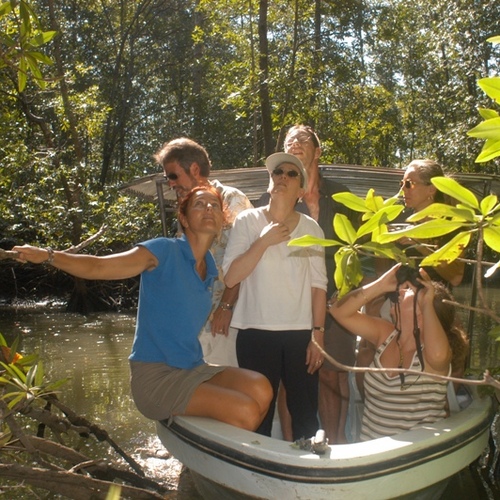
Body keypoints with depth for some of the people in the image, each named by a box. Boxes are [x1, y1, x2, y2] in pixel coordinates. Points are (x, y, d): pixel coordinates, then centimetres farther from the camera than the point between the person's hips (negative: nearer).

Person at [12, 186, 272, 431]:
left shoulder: (211, 268, 8)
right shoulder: (164, 251, -11)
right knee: (244, 411, -23)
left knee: (261, 389, -19)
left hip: (193, 369, 6)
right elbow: (97, 267, -17)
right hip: (155, 375, -6)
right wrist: (48, 256, -27)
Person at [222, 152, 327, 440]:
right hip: (256, 333, -1)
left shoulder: (311, 228, 6)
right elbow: (230, 278, -8)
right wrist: (264, 241, -13)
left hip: (301, 334, 2)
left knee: (306, 416, 3)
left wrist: (318, 333, 0)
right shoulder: (248, 221, 1)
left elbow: (318, 285, 4)